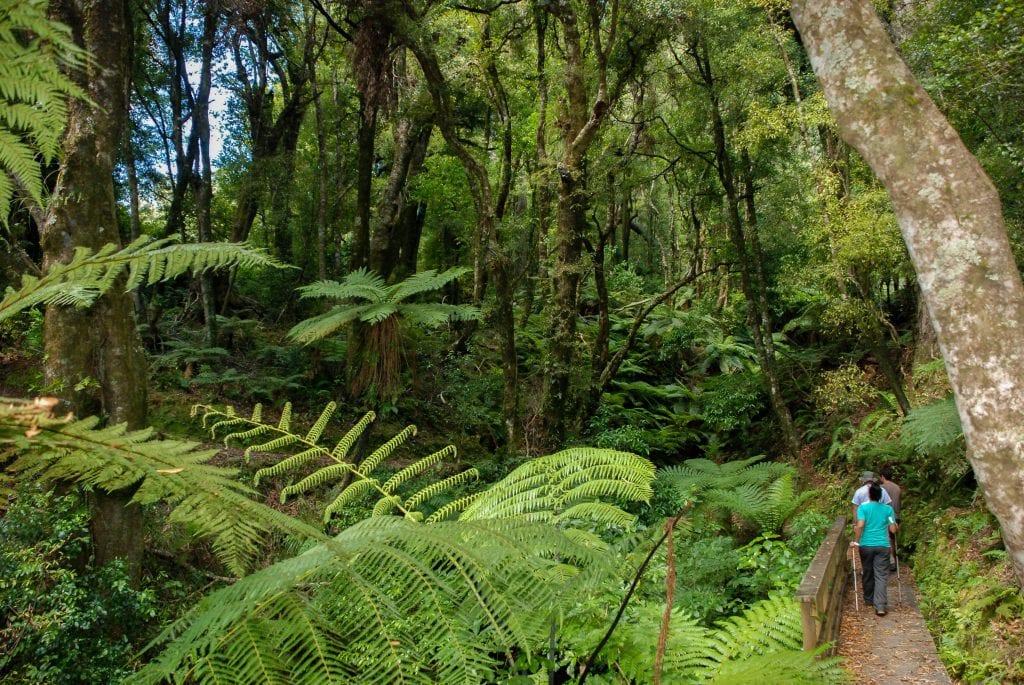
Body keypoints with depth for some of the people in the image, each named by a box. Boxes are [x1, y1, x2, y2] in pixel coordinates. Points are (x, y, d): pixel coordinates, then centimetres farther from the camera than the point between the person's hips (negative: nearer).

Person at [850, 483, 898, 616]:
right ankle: (880, 606, -10)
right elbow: (893, 529, -1)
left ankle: (869, 599, 32)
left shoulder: (863, 507, -6)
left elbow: (860, 526, -16)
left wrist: (856, 541, -6)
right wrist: (890, 525, 22)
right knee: (881, 576, -1)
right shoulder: (888, 509, 0)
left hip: (866, 545, 0)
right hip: (882, 546, 0)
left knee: (867, 573, 17)